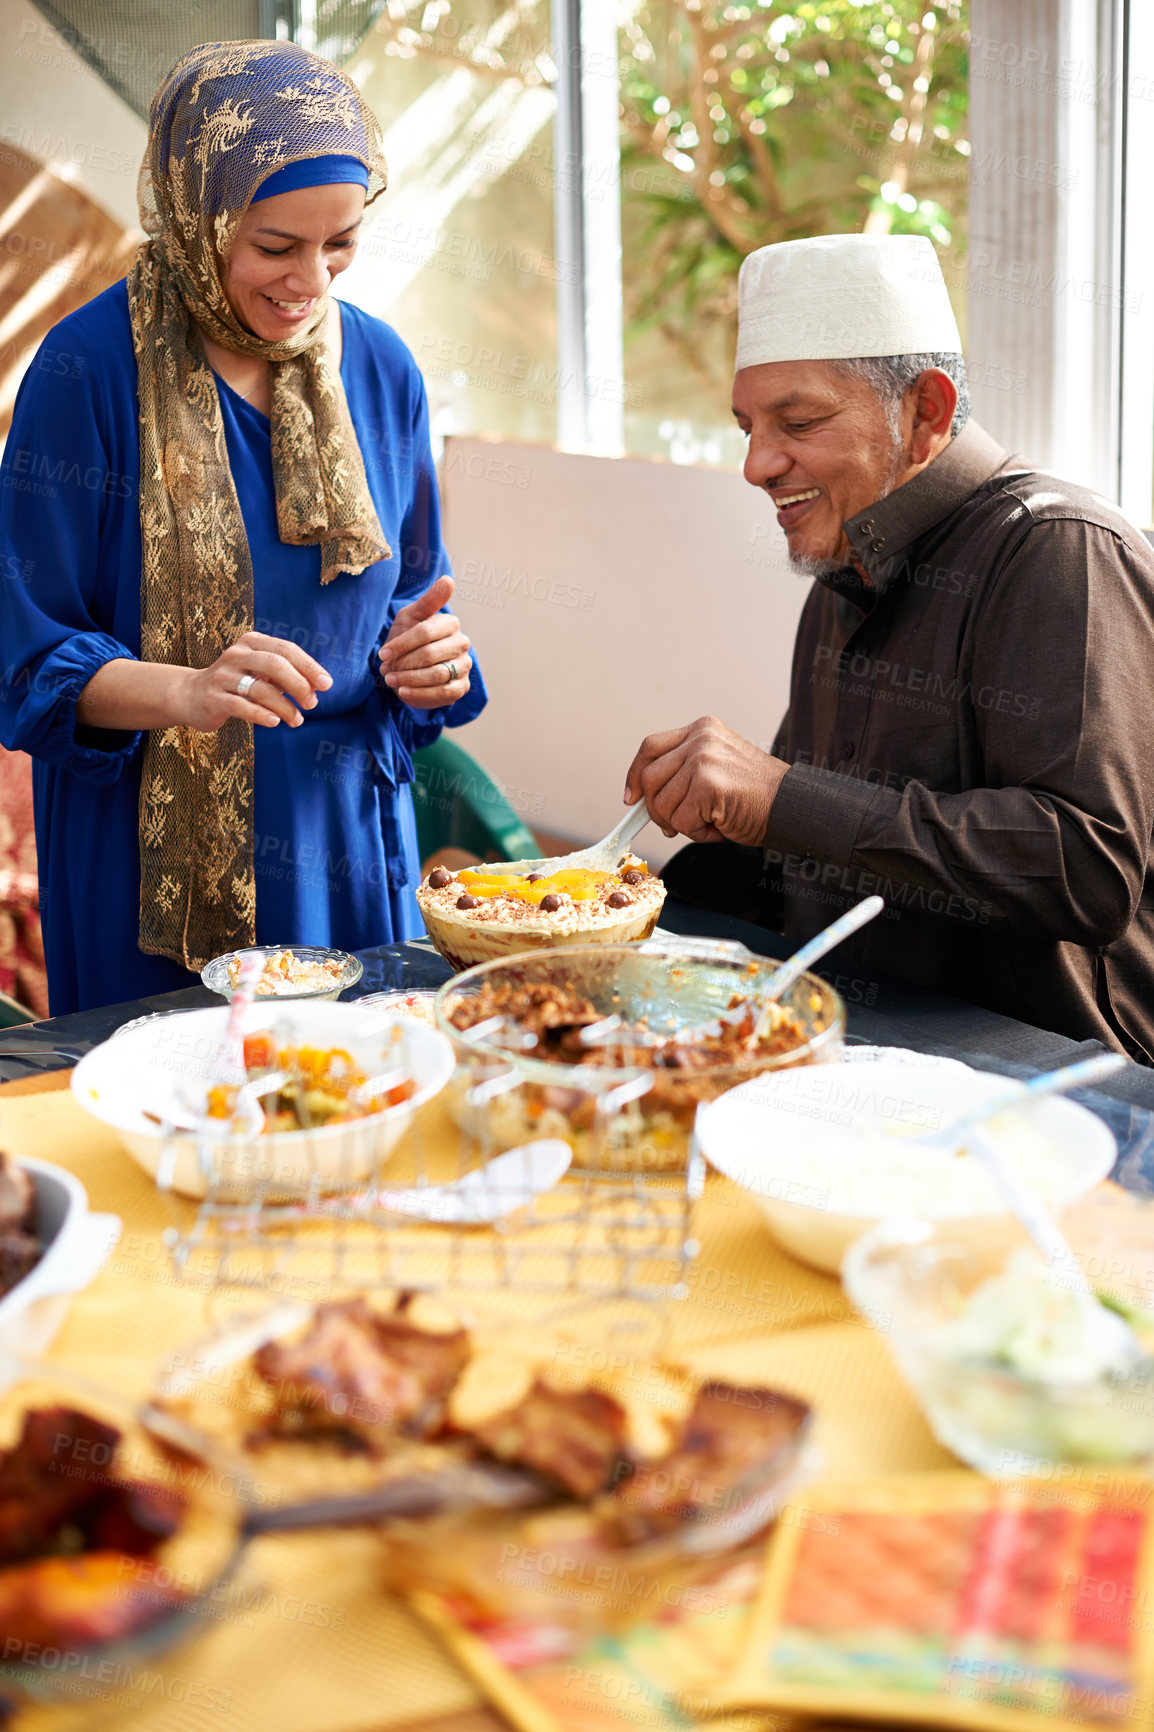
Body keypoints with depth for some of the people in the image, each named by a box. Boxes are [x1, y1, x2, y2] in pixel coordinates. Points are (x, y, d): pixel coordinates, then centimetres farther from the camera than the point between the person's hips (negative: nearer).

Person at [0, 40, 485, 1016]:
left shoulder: (381, 368, 4)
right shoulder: (92, 369, -11)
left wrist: (428, 655, -9)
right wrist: (183, 691, -28)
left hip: (350, 845, 4)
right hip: (159, 857, -4)